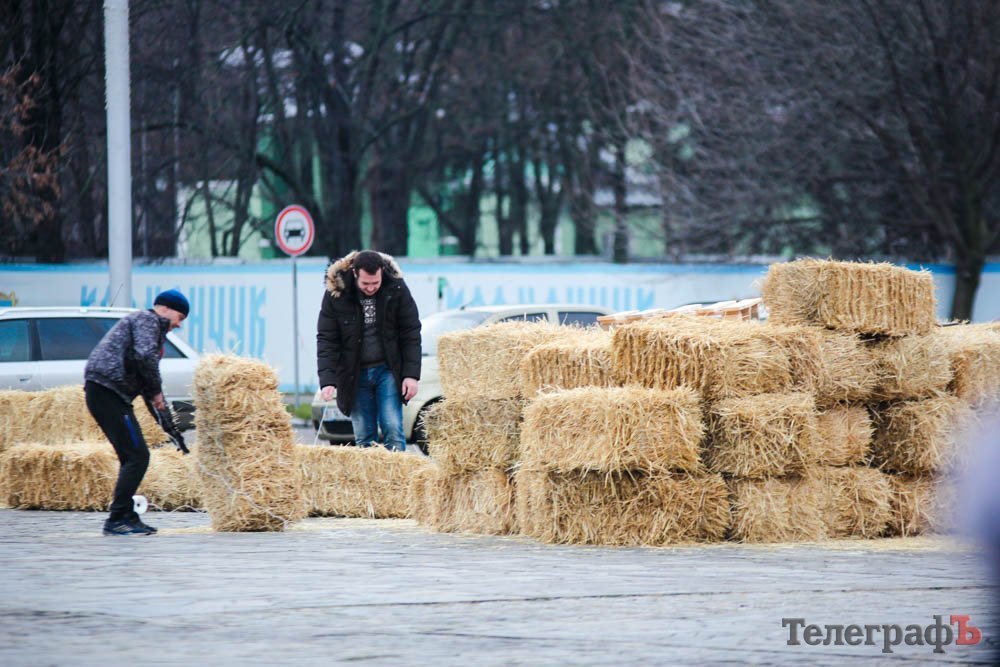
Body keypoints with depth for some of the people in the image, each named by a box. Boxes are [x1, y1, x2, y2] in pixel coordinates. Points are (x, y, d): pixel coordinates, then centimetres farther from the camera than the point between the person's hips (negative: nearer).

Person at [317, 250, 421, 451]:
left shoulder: (396, 289, -7)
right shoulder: (336, 294, -8)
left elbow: (411, 334, -3)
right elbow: (326, 339, -8)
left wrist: (411, 374, -9)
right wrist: (327, 380, -18)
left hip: (387, 371, -1)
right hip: (355, 375, 1)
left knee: (393, 429, -9)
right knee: (363, 438, 1)